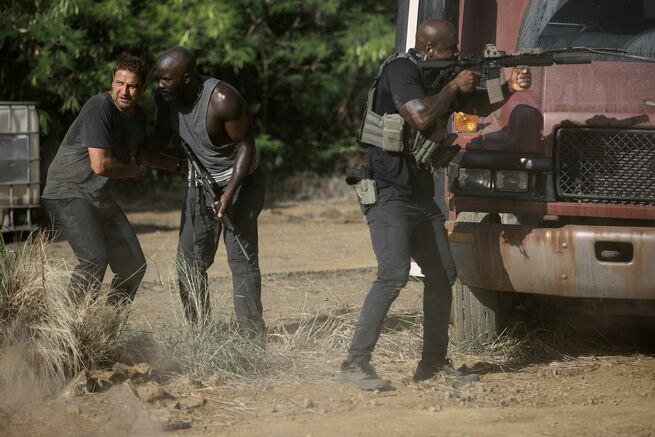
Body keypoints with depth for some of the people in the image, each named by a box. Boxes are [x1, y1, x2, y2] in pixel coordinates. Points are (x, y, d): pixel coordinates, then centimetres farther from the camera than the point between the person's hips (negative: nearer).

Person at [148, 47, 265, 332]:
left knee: (241, 259, -12)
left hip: (240, 180, -7)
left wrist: (229, 194, -28)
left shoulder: (223, 100, -31)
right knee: (189, 260, 6)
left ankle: (252, 335, -10)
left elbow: (245, 145, -22)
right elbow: (162, 134, 4)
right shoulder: (167, 96, -12)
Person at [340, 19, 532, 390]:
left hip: (420, 195, 10)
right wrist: (454, 87, -12)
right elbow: (420, 117, -26)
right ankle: (356, 364, -21)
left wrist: (510, 88, 7)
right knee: (394, 274, -21)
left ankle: (434, 363, 19)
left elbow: (478, 105, 26)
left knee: (441, 276, 10)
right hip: (387, 192, -10)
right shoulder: (400, 71, -12)